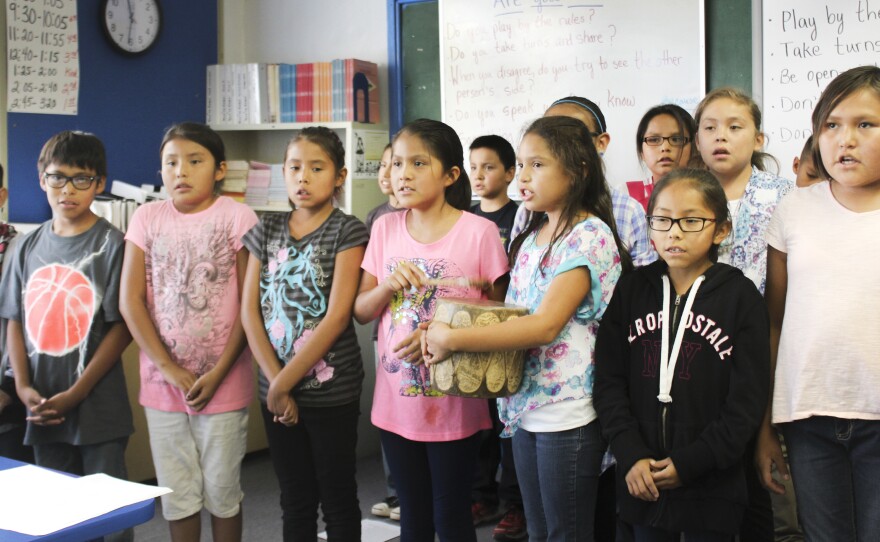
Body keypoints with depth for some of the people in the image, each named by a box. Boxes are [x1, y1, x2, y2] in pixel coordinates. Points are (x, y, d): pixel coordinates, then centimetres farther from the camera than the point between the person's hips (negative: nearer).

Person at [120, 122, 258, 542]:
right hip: (162, 381, 3)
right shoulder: (147, 217, 2)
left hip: (223, 383, -2)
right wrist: (171, 371, -10)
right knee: (177, 493, 13)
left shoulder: (237, 216, -6)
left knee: (222, 491, 10)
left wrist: (217, 374, -13)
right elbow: (130, 301, -2)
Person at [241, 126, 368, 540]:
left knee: (337, 499, 8)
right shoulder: (266, 230, 8)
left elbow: (337, 317, -14)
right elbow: (250, 311, 2)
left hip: (331, 391, -4)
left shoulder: (348, 232, -6)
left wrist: (284, 382, -12)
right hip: (276, 391, 4)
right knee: (295, 501, 15)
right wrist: (275, 384, -9)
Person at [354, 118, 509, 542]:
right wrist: (388, 287, -14)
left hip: (454, 405, -4)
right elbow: (361, 312, 7)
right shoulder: (384, 228, 2)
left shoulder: (478, 231, -10)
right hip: (396, 401, 4)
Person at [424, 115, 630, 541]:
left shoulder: (590, 235, -15)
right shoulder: (530, 238, 11)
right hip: (524, 406, 8)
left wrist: (451, 339, -23)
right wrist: (439, 329, -1)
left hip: (568, 412, -7)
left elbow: (545, 326, -24)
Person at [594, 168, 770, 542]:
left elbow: (749, 399, -7)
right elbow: (609, 381, 1)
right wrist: (631, 455, -10)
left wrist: (690, 462, -11)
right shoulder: (631, 291, 4)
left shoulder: (740, 296, -4)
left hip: (710, 486, -2)